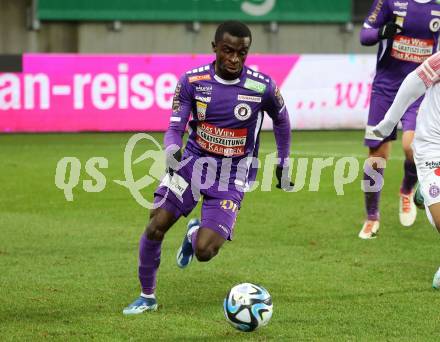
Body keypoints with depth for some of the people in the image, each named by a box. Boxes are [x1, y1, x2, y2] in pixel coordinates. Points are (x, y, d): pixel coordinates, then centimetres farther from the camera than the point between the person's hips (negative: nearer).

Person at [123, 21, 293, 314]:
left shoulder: (263, 87, -12)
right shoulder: (192, 81, -9)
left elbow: (281, 120, 8)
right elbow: (175, 127, -9)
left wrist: (284, 164, 13)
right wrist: (172, 149, -32)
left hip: (231, 178, -2)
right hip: (193, 161, 2)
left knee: (204, 252, -15)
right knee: (155, 227, -10)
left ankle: (195, 234, 25)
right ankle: (147, 296, 14)